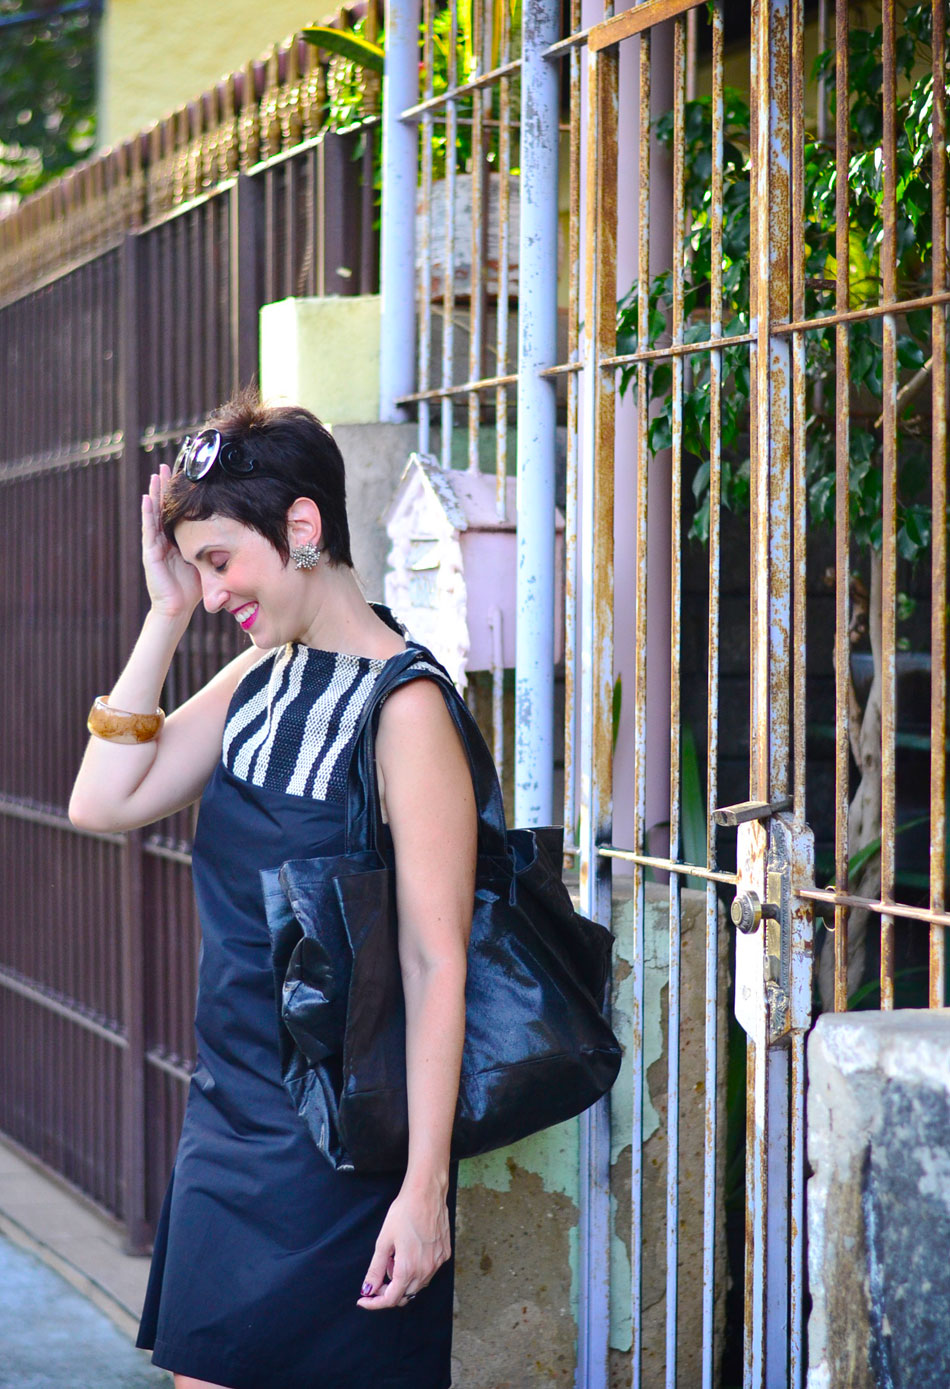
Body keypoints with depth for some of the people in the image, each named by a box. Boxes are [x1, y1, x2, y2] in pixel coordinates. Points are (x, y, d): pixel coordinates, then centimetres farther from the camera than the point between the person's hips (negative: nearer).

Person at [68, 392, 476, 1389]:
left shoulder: (401, 705, -16)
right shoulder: (258, 680, 8)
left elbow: (437, 963, -18)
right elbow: (102, 803, 1)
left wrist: (426, 1184, -20)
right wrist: (165, 616, -2)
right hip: (227, 1119, 8)